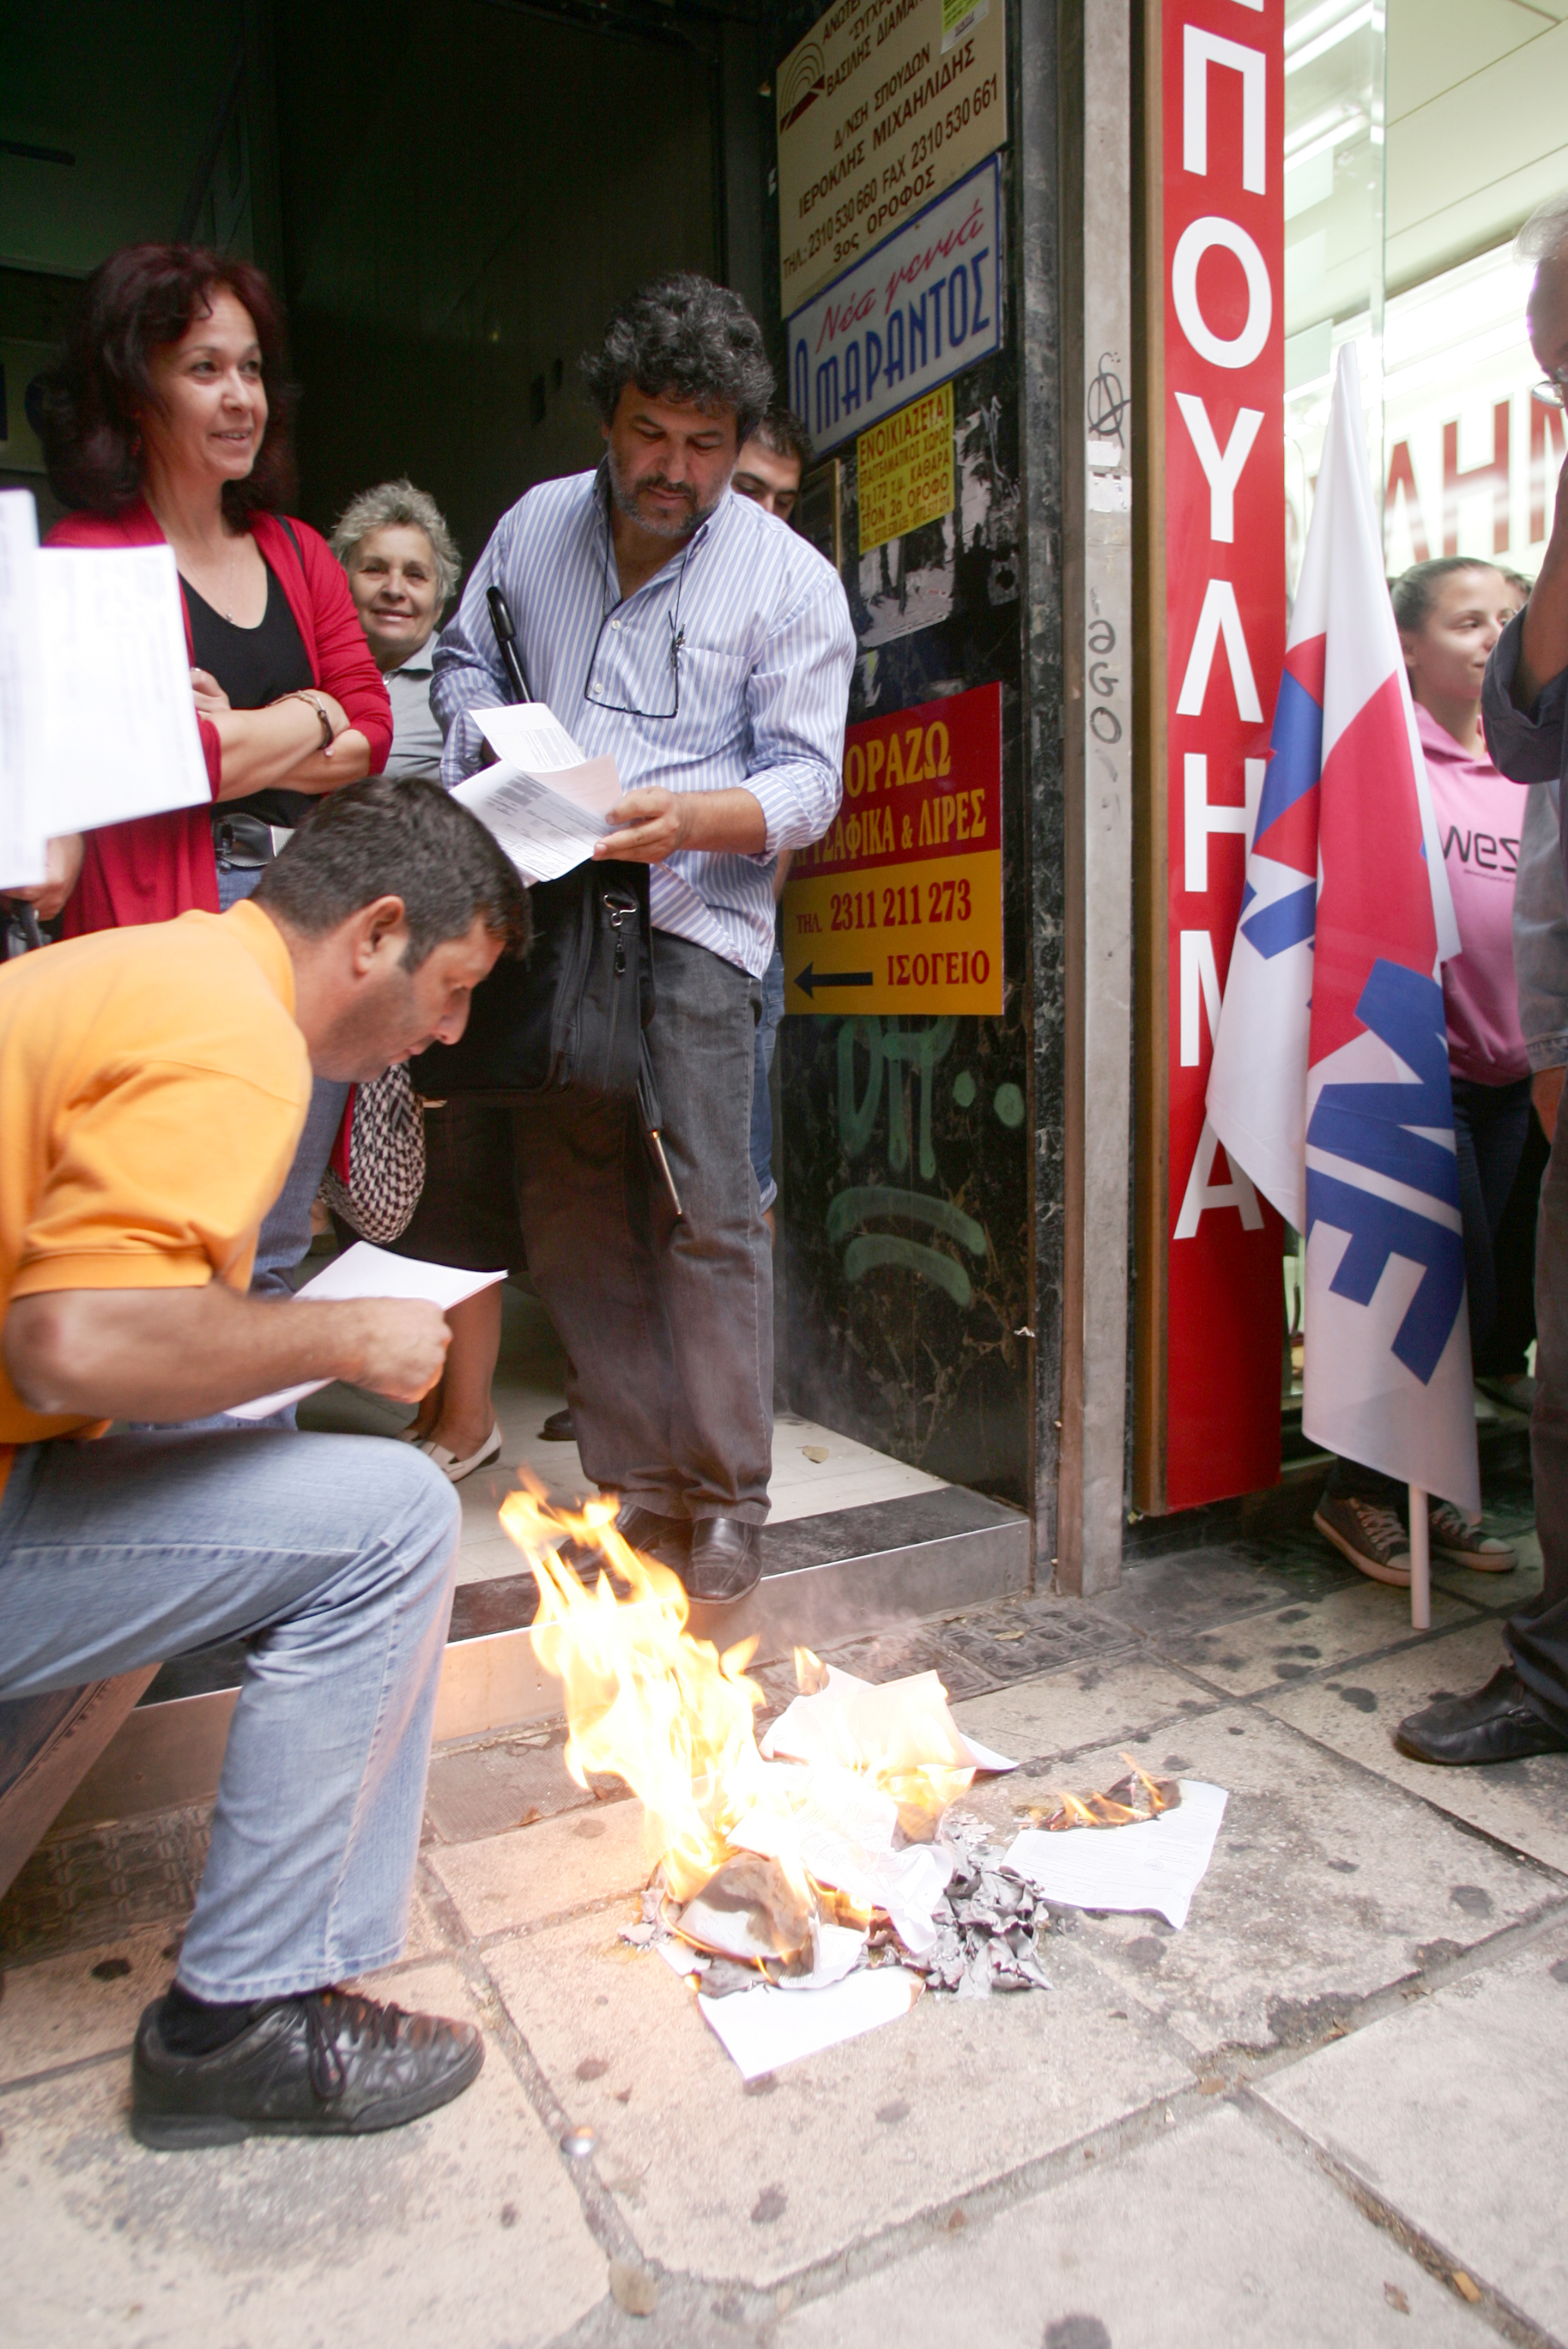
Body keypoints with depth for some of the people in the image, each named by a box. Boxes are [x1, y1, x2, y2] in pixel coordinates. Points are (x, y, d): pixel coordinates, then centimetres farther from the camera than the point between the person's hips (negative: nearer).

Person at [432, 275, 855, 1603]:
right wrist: (495, 757, 2)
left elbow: (807, 780, -3)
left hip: (692, 915, -4)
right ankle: (633, 1481, 18)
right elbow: (463, 662, 24)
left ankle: (725, 1501, 6)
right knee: (570, 1211, 5)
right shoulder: (536, 525, 14)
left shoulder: (791, 582, 2)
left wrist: (693, 818, -22)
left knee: (705, 1214, -9)